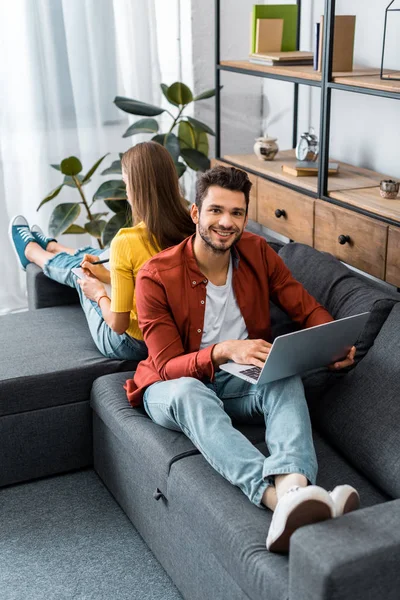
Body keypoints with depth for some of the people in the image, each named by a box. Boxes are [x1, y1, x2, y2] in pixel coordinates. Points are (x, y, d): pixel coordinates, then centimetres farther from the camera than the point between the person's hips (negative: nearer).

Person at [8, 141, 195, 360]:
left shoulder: (127, 242, -30)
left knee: (77, 269, 22)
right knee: (93, 256, 28)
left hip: (131, 345, -5)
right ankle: (47, 245, 63)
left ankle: (29, 249, 58)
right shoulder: (189, 229, -12)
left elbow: (118, 323, -25)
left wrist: (99, 293, -5)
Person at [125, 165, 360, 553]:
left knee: (286, 380, -31)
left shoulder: (257, 253, -1)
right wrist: (223, 351, -37)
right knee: (188, 393, -40)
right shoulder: (156, 276, -14)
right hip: (174, 386, -3)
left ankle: (292, 485, -60)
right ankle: (277, 498, -64)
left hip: (241, 382, 4)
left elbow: (308, 309, 2)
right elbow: (168, 366, -17)